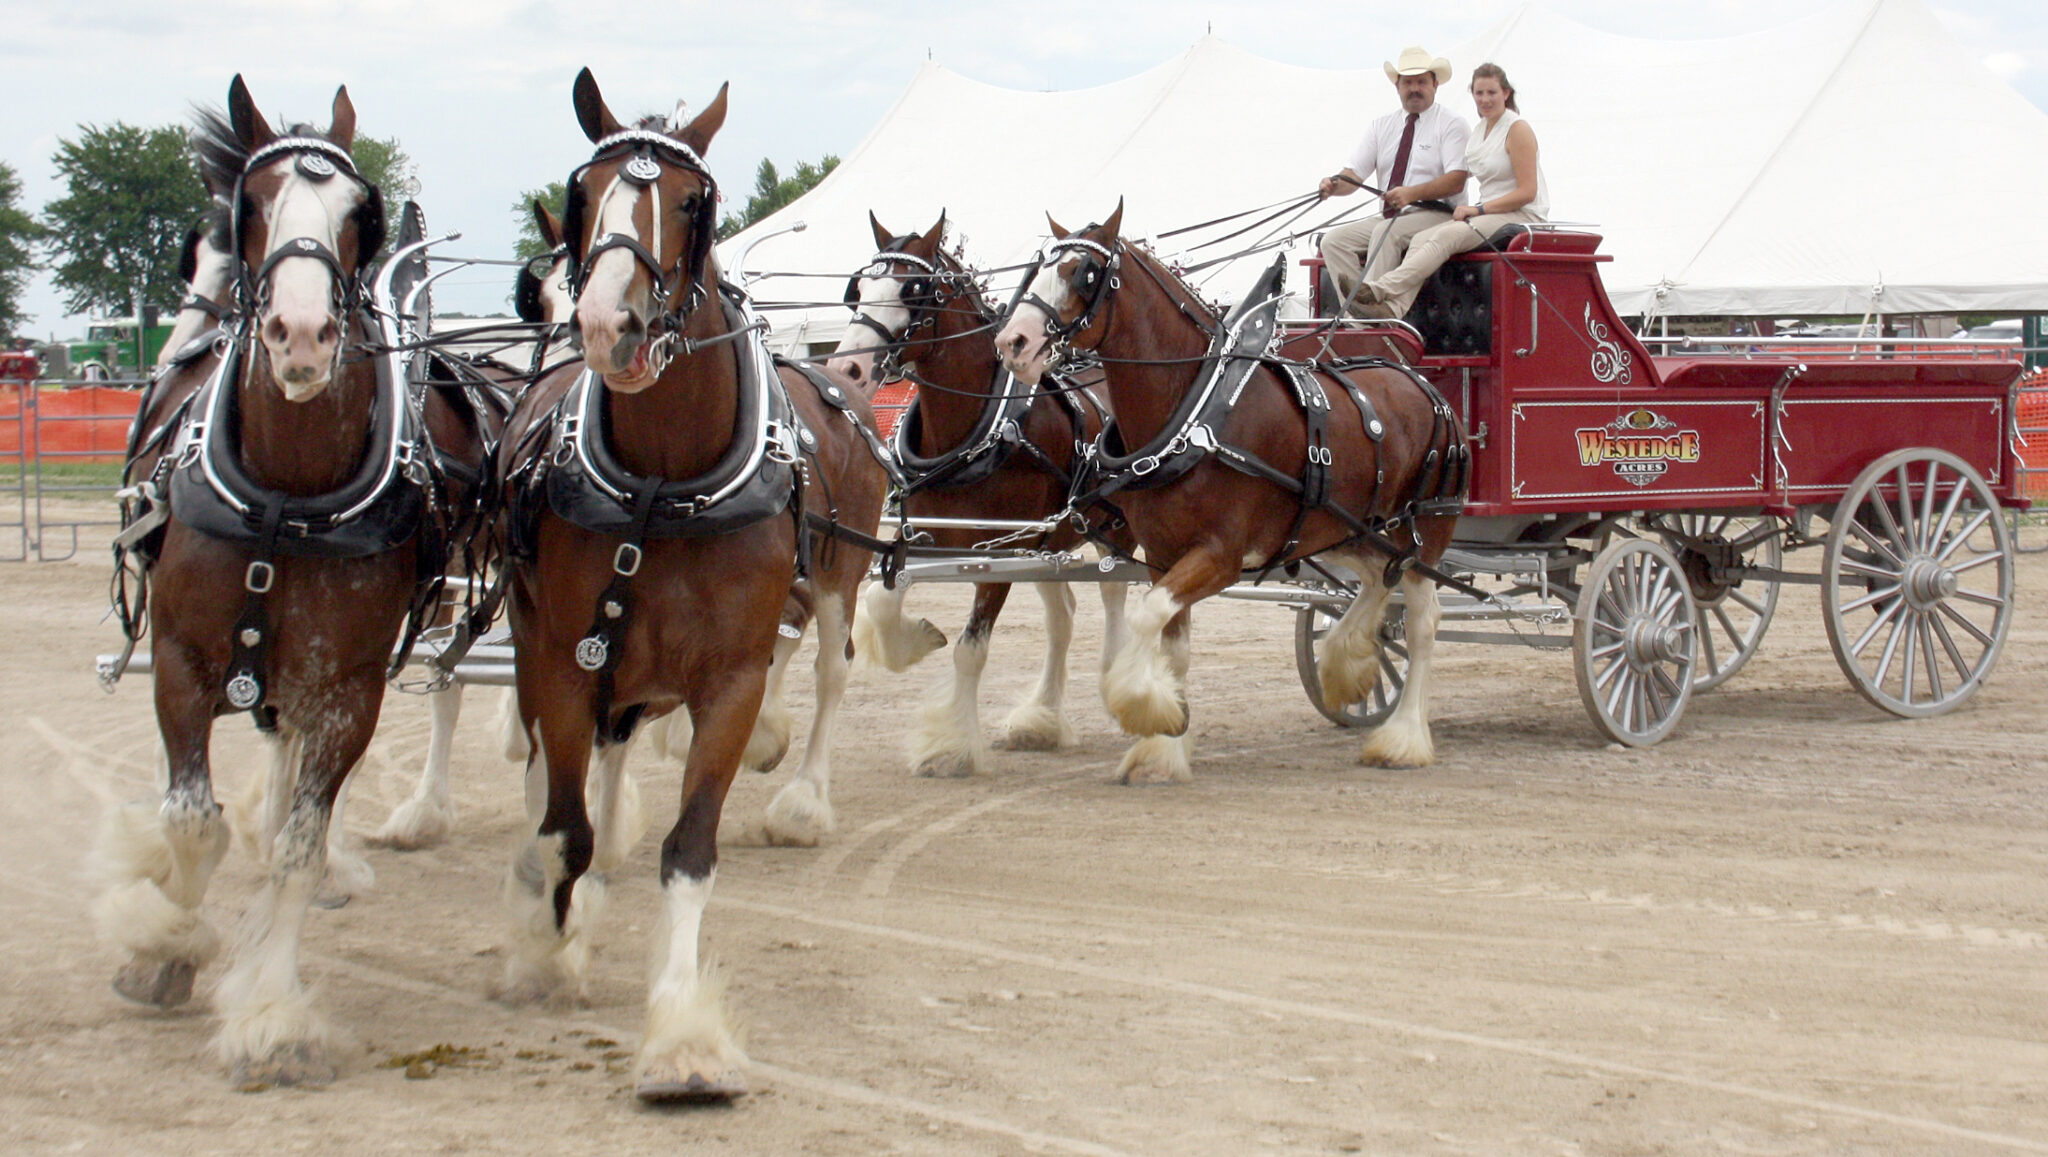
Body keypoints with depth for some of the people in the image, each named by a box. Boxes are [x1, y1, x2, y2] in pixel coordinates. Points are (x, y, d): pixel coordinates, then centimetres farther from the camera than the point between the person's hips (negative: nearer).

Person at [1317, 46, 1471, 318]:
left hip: (1435, 216, -6)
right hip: (1388, 218, 6)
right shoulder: (1382, 126, 17)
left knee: (1385, 233, -35)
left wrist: (1412, 193, -29)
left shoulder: (1451, 125, 0)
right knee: (1334, 240, -15)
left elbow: (1456, 181, -13)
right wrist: (1334, 185, -16)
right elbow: (1354, 174, 9)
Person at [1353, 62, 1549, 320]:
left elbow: (1527, 192, -13)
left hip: (1522, 216, -8)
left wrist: (1479, 209, -17)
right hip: (1489, 212, 8)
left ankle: (1377, 289, -41)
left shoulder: (1517, 129, -7)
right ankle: (1394, 307, -37)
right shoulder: (1479, 129, 17)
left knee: (1447, 236, -30)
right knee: (1422, 238, -18)